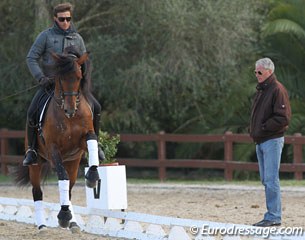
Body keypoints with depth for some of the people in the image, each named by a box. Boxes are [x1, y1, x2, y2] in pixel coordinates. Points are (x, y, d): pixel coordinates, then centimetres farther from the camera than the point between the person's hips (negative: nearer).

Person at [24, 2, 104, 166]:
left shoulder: (77, 38, 6)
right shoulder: (46, 36, -3)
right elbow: (31, 58, -5)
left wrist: (82, 79, -6)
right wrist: (41, 78, -17)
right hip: (49, 84, -2)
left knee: (95, 108, -10)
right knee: (33, 112, -22)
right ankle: (32, 150, -7)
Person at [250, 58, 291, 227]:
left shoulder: (277, 90, -12)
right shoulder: (261, 90, 17)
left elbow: (284, 118, -18)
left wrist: (263, 127, -16)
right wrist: (255, 131, 9)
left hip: (272, 141, -9)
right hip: (261, 141, 9)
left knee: (271, 180, -10)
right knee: (266, 180, 10)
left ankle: (274, 216, -8)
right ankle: (272, 215, 15)